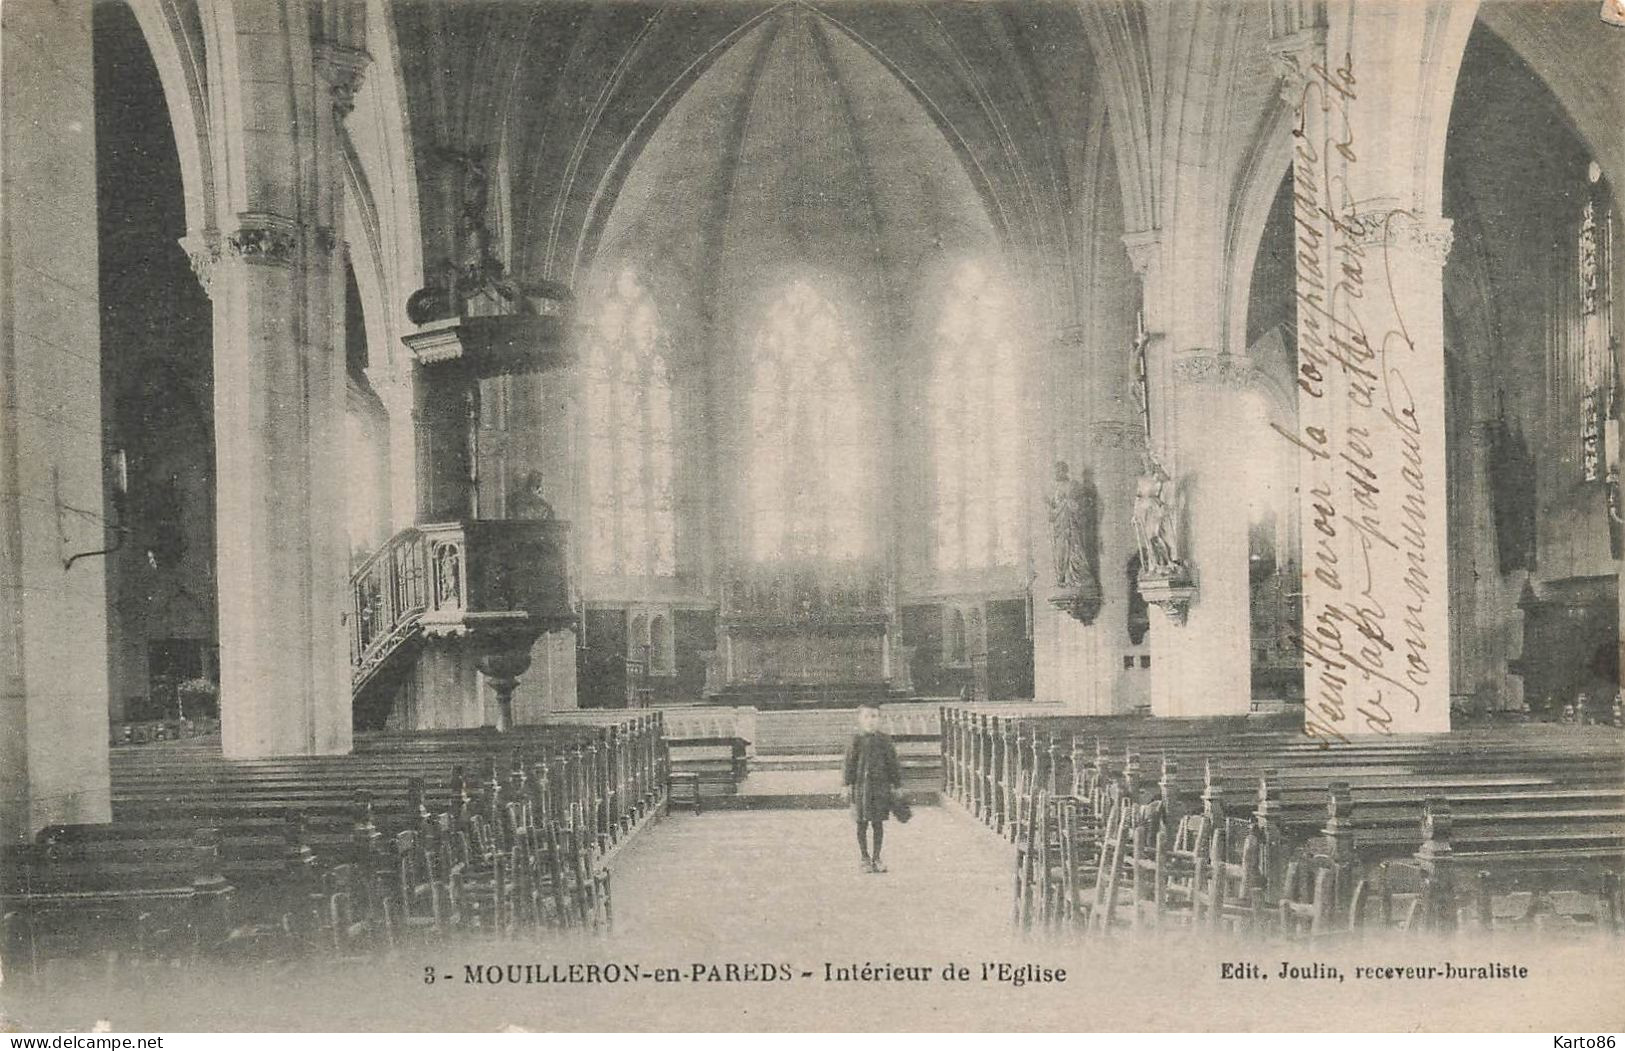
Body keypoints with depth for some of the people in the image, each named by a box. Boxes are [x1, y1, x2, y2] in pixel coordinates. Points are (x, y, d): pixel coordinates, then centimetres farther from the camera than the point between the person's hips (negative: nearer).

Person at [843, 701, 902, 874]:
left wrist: (895, 785, 6)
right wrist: (848, 785, -3)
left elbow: (892, 764, 7)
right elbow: (850, 764, 1)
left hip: (881, 787, 1)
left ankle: (876, 858, 17)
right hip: (861, 786, -1)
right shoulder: (856, 740, 0)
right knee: (862, 824, 4)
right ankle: (865, 858, 15)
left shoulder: (884, 740, 3)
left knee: (878, 823, 6)